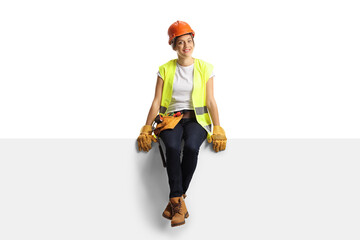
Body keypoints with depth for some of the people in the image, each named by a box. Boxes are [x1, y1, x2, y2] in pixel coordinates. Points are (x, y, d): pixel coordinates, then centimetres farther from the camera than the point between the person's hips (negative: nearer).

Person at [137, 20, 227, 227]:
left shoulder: (205, 68, 7)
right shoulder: (165, 70, 8)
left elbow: (211, 102, 3)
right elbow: (156, 102, 6)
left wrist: (218, 130, -8)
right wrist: (146, 130, -2)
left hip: (196, 119, 0)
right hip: (172, 117, 1)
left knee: (191, 146, -34)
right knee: (172, 147, -34)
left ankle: (175, 200, -21)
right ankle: (179, 203, -31)